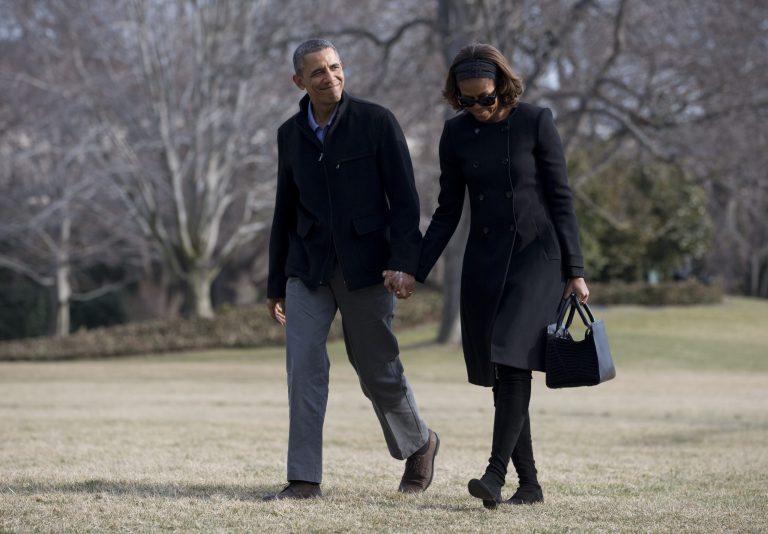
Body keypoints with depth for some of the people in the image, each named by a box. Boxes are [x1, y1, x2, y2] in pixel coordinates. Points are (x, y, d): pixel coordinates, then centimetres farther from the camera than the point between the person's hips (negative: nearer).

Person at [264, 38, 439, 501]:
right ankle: (305, 479, -8)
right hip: (309, 267, 3)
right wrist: (276, 284, 16)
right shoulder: (291, 134, 7)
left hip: (364, 265, -3)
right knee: (303, 363, -10)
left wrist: (405, 262, -18)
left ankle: (419, 445, 32)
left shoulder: (376, 122, -6)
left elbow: (405, 198, -7)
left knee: (379, 370, 5)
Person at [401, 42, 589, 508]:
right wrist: (414, 272, 3)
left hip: (537, 254, -4)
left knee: (513, 360, -19)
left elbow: (561, 199, -4)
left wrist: (575, 271, -7)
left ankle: (496, 474, -22)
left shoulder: (536, 122, -6)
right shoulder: (457, 133, 4)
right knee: (502, 374, 3)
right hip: (485, 261, 5)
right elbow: (448, 212, 9)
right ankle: (530, 483, 10)